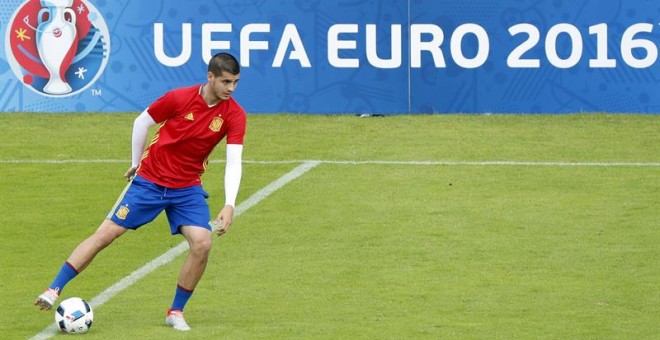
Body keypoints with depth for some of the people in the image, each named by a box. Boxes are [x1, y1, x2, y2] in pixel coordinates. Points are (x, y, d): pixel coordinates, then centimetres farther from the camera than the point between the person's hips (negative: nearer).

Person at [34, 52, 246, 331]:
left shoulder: (234, 114, -12)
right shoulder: (180, 98, -16)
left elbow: (234, 162, -18)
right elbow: (142, 122, 0)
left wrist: (229, 205, -29)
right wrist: (136, 163, 9)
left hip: (187, 188, 2)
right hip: (149, 180, -2)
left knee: (202, 243, -17)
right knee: (105, 234, -6)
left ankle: (176, 312, 1)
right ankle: (53, 291, -1)